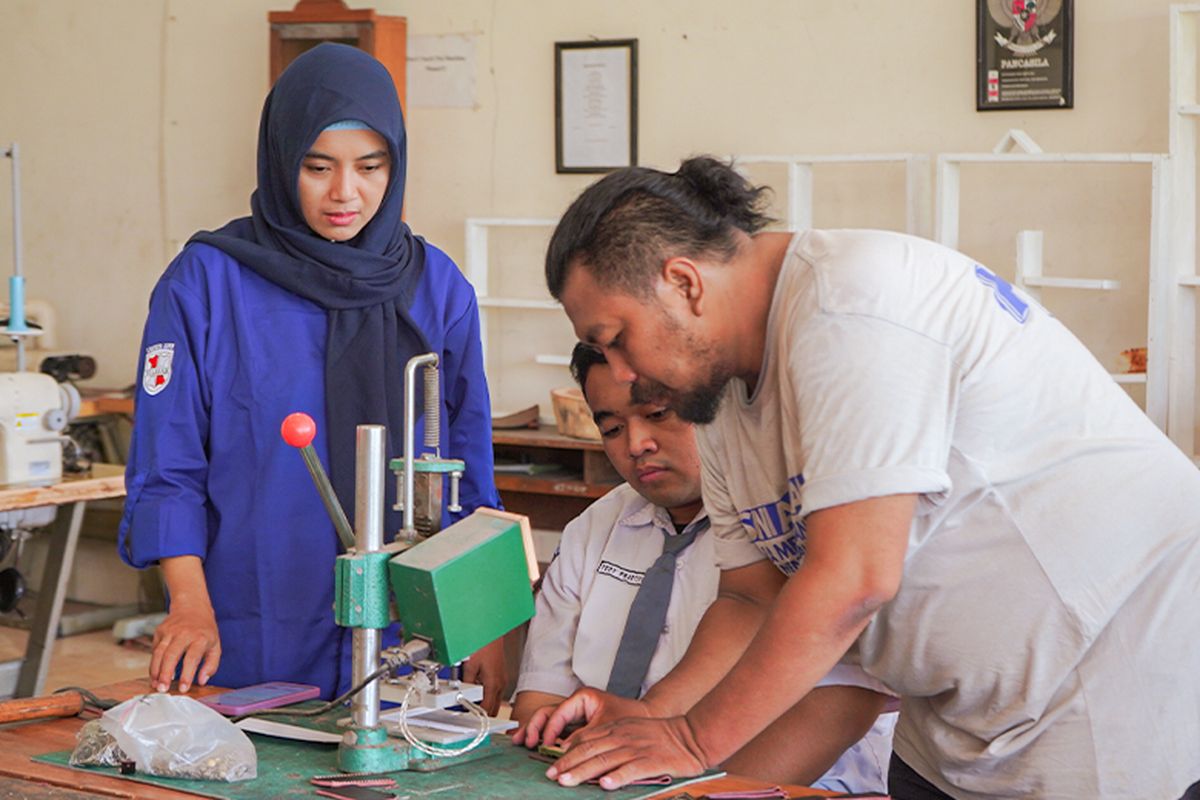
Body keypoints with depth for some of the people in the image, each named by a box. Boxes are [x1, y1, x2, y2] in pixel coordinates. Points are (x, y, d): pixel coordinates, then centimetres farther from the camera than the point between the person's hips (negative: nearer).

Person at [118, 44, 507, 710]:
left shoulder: (437, 286, 6)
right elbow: (168, 469, -4)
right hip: (252, 649, -2)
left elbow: (470, 473, 9)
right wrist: (191, 604, -17)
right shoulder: (204, 283, -3)